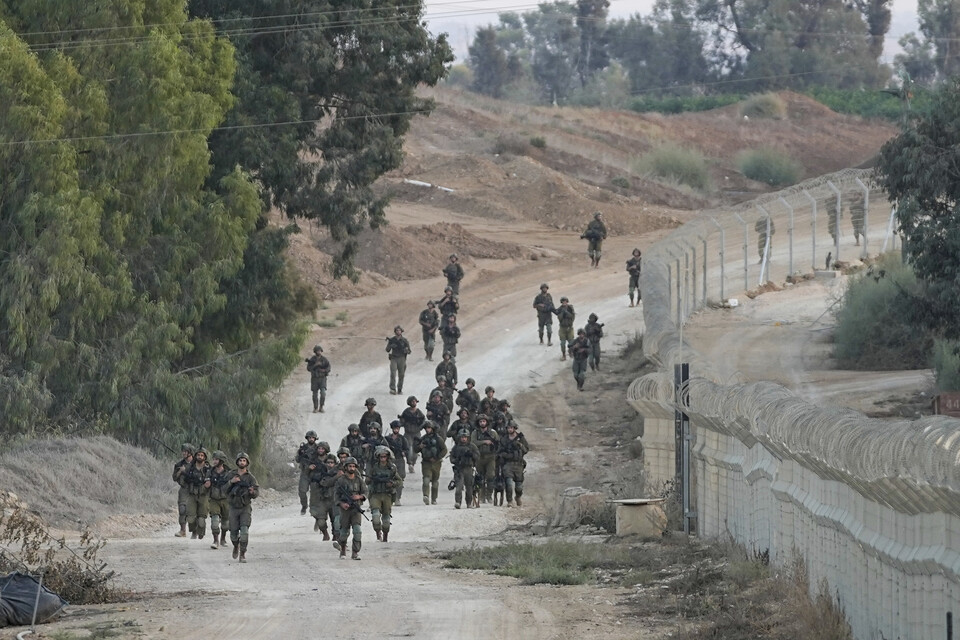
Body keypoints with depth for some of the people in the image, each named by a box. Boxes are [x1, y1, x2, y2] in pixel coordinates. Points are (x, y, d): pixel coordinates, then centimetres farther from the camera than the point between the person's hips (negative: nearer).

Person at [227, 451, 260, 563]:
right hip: (234, 507, 2)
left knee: (244, 530, -18)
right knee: (234, 532, 6)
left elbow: (257, 492, -8)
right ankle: (236, 546, 37)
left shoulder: (250, 477, -3)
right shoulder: (231, 474, 4)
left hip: (246, 508, -2)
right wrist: (231, 482, -16)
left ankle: (243, 554, -10)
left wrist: (252, 491, -32)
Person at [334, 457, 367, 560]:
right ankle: (343, 549, 31)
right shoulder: (340, 480, -1)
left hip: (356, 509, 1)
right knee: (344, 533, 5)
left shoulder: (359, 480, 4)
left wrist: (359, 496, -14)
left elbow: (365, 492, 8)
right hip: (345, 509, -1)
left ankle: (355, 553, -13)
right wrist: (341, 504, -18)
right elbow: (336, 495, -1)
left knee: (357, 530, -14)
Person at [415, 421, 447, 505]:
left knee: (435, 481, 8)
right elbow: (415, 449, 11)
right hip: (426, 463, 1)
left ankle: (434, 499, 18)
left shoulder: (438, 438, -2)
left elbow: (444, 450, -5)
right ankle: (426, 496, -32)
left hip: (435, 463, -1)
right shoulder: (422, 438, 8)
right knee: (426, 479, -19)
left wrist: (436, 458, -13)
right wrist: (420, 446, -12)